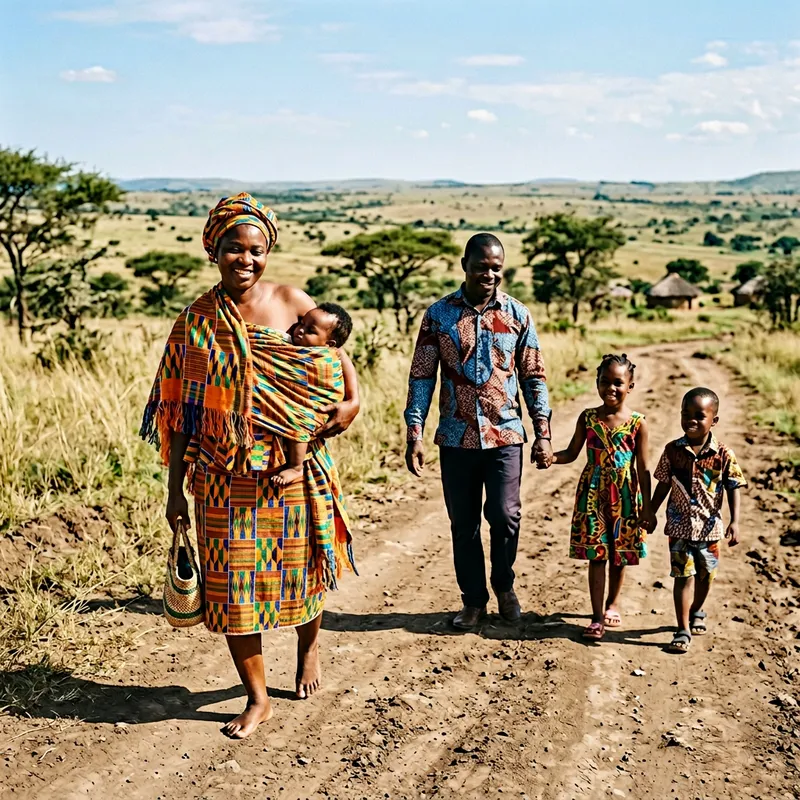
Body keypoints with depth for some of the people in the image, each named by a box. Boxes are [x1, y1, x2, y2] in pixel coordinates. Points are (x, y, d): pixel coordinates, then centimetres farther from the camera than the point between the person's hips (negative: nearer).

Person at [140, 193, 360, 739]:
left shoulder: (290, 302, -2)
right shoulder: (197, 320, 1)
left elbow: (335, 349, 11)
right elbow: (183, 408, 3)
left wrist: (354, 401, -8)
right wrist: (176, 487, 1)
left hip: (293, 467, 0)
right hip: (225, 477, 1)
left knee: (299, 568, 13)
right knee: (231, 585, 2)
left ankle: (310, 646, 45)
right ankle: (257, 699, 19)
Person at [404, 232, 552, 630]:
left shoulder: (517, 315, 2)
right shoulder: (439, 314, -1)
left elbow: (534, 376, 6)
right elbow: (421, 376, 0)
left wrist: (543, 433, 1)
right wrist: (414, 435, -5)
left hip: (505, 434, 0)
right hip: (456, 437, 0)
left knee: (505, 515, -6)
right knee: (463, 523, 8)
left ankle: (504, 584, 21)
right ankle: (474, 599, 24)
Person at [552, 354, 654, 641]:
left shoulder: (637, 423, -6)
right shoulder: (588, 418, -2)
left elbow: (642, 468, -3)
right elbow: (572, 452, 5)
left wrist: (646, 507, -3)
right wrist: (551, 457, -17)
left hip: (625, 498, 0)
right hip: (593, 496, 0)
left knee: (620, 555, 13)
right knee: (596, 555, 2)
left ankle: (612, 602, 37)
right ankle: (597, 617, 10)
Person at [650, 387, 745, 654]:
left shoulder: (723, 455, -10)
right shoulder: (673, 450, -6)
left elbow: (734, 489, -6)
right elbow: (663, 485, 4)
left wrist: (735, 522, -14)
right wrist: (649, 514, 9)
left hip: (709, 526, 1)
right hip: (679, 525, -1)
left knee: (705, 575, 17)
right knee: (683, 576, -3)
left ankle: (696, 612, 43)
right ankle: (683, 629, 4)